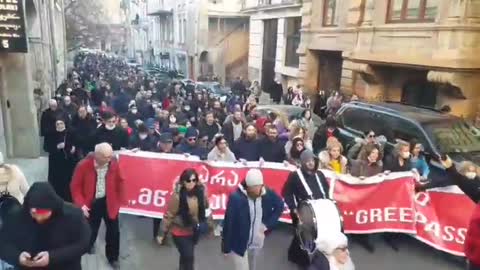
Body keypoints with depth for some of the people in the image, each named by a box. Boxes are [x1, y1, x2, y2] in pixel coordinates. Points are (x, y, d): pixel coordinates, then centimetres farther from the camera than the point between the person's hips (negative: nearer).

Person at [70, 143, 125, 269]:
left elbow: (119, 181, 3)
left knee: (113, 231, 9)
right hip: (91, 203, -2)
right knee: (91, 229, 14)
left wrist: (120, 200, 5)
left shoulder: (114, 163, -12)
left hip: (109, 202, 2)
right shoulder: (84, 165, -18)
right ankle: (89, 245, 51)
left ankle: (113, 258, 31)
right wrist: (81, 204, -17)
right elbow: (75, 186, -10)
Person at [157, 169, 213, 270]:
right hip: (180, 231, -4)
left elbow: (206, 210, 0)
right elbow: (168, 216, -17)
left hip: (195, 231, 4)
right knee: (188, 256, -3)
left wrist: (211, 227, 7)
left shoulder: (201, 192, -13)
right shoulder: (177, 196, -25)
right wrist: (163, 234, -10)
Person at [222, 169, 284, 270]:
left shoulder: (268, 194, -13)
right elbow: (228, 223, -17)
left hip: (257, 243, 5)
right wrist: (226, 248, -10)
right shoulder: (236, 198, -25)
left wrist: (268, 224, -3)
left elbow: (280, 206, 7)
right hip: (238, 244, -4)